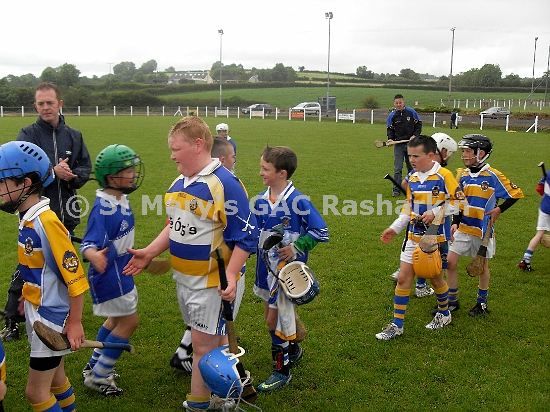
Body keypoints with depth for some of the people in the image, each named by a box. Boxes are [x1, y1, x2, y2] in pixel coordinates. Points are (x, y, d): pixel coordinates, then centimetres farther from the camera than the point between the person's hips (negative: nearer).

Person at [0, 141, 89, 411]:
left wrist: (75, 322, -17)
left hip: (51, 317, -8)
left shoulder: (46, 222, -24)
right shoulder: (28, 219, 2)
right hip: (38, 313, 8)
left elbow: (75, 277, -23)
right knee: (55, 380, 20)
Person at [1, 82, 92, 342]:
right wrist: (52, 171, -27)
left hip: (66, 212, 4)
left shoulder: (73, 136, 10)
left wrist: (73, 175, -15)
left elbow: (86, 168, 7)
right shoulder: (28, 135, 0)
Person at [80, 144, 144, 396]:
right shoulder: (103, 208, -26)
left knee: (117, 319, 22)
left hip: (121, 271, 10)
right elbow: (88, 244, -32)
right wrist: (94, 256, -55)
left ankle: (94, 366, 38)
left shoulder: (122, 200, 1)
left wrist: (134, 256, 29)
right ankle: (97, 377, 12)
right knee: (130, 321, -1)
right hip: (110, 274, -10)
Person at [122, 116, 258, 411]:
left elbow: (245, 236, -20)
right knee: (210, 342, 20)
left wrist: (231, 275, -27)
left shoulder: (224, 184, -20)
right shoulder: (179, 184, 7)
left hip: (214, 283, -8)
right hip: (184, 279, 8)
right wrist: (149, 253, 11)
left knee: (204, 344, 2)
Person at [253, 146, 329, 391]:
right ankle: (293, 350, 44)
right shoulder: (260, 200, 0)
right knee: (271, 317, 18)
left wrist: (296, 248, -19)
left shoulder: (298, 201, -18)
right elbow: (254, 231, 13)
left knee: (274, 320, -2)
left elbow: (321, 232, -14)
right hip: (267, 267, 7)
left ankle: (282, 370, 15)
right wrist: (257, 245, -5)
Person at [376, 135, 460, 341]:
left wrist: (435, 212, -20)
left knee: (435, 277, 11)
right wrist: (394, 228, 8)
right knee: (403, 278, 2)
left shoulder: (444, 176, -13)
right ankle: (397, 325, 10)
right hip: (414, 236, 5)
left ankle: (444, 314, 39)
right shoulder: (412, 179, 6)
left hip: (436, 236, -5)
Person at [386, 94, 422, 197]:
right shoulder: (392, 116, -1)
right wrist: (390, 138, -12)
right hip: (398, 145, -1)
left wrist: (415, 135, -9)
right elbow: (390, 129, 5)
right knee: (397, 168, -7)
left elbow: (419, 124, 4)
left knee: (411, 167, 12)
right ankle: (396, 189, -1)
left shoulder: (411, 112, -3)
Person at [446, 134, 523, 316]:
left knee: (483, 266, 11)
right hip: (463, 228, 4)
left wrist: (499, 209, -12)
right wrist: (455, 223, 1)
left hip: (484, 230, -4)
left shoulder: (493, 175, -13)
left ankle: (482, 303, 30)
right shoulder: (462, 174, 2)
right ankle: (452, 301, 16)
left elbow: (515, 194, -4)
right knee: (450, 262, -1)